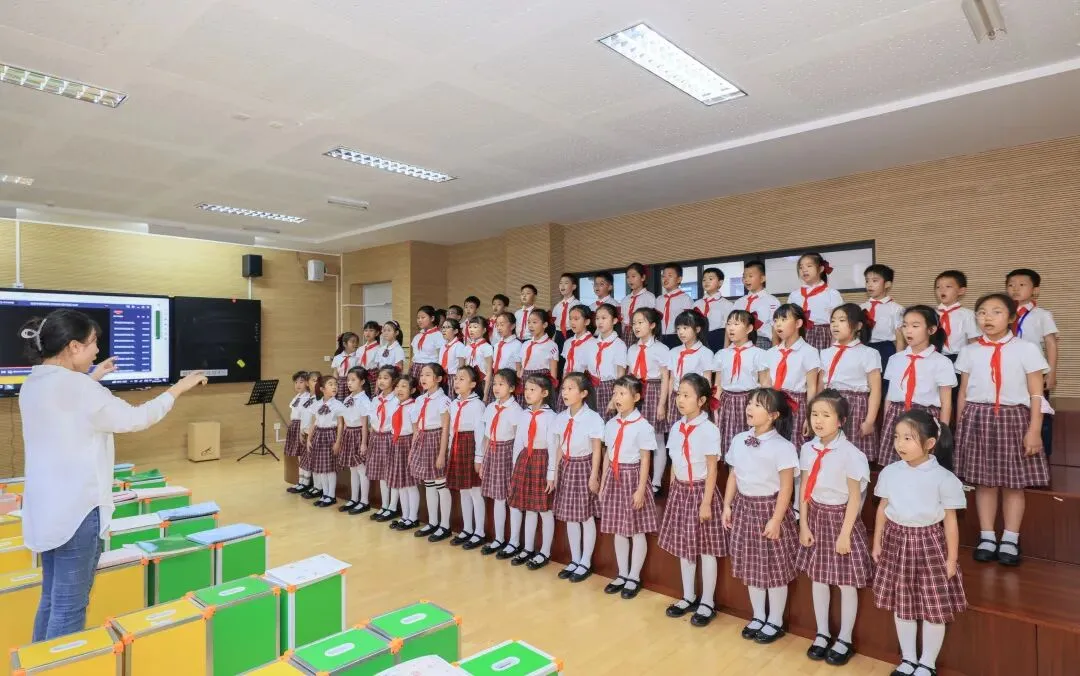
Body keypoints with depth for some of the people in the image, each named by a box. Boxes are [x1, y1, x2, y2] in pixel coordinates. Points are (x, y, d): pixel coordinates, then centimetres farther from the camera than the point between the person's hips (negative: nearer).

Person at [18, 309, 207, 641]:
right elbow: (135, 418, -14)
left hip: (46, 508, 10)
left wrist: (91, 379, 28)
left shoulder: (33, 385, 7)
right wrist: (178, 388, -5)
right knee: (70, 607, 0)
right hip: (76, 509, -10)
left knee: (52, 599, 20)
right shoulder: (76, 386, -21)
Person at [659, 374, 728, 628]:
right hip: (680, 491, 6)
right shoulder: (676, 428, 2)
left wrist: (706, 502, -14)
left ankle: (707, 602, 22)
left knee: (706, 549, 7)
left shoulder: (709, 429, -16)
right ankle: (688, 597, 31)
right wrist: (672, 493, 11)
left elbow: (712, 470, -13)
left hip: (701, 490, -6)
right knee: (682, 546, 14)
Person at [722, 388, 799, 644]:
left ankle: (775, 622, 27)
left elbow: (786, 488, -15)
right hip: (745, 507, 6)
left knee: (775, 568, 8)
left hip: (769, 508, -5)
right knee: (751, 566, 15)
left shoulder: (782, 447, -16)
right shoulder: (739, 440, 1)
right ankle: (758, 616, 33)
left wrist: (776, 519, -16)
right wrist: (727, 506, 7)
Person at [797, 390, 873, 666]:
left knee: (846, 582, 10)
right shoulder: (808, 449, -4)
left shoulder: (850, 453, -18)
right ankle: (822, 634, 34)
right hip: (816, 517, 5)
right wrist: (804, 525, 1)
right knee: (818, 578, 15)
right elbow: (805, 490, 2)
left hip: (840, 518, -4)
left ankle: (844, 640, 29)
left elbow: (855, 497, -13)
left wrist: (845, 533, -13)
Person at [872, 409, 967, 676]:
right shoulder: (890, 472, -3)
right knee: (901, 604, 15)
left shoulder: (943, 478, -13)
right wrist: (877, 543, 9)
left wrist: (952, 558, -4)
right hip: (897, 541, 3)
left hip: (929, 543, -3)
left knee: (934, 608, 9)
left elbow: (950, 521, -7)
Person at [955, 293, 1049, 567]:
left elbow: (1036, 394, -2)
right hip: (977, 419, 2)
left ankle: (1010, 541, 18)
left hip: (1012, 418, -1)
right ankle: (987, 538, 18)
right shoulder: (969, 351, 5)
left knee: (1014, 483, 5)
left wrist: (1034, 430, -7)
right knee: (983, 481, 6)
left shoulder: (1026, 349, -1)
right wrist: (959, 427, 7)